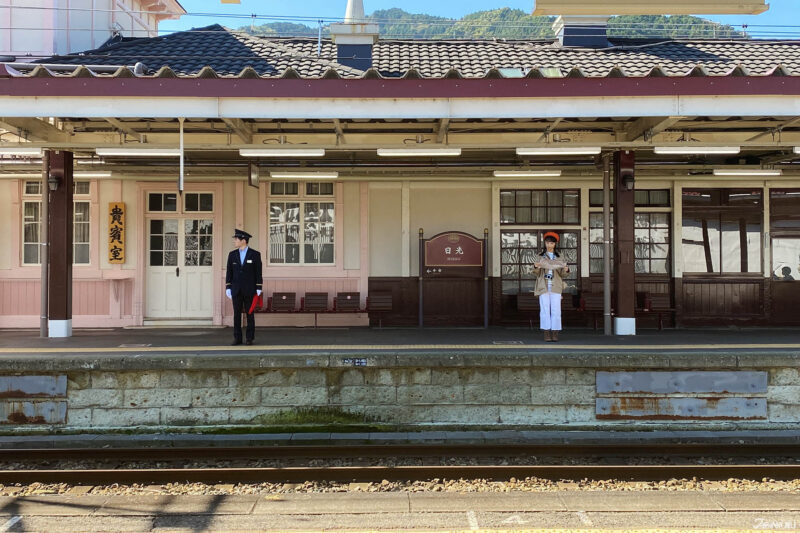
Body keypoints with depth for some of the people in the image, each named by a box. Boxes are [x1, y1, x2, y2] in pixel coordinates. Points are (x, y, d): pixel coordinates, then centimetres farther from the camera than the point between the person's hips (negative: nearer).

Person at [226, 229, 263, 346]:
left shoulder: (255, 255, -3)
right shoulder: (232, 254, 5)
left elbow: (258, 273, -4)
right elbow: (229, 273, 6)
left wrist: (258, 289, -9)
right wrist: (228, 288, -1)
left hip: (249, 290, -3)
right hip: (236, 290, 3)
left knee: (250, 314, 0)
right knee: (237, 314, 2)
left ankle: (250, 338, 8)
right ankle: (237, 338, 8)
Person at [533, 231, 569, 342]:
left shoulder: (558, 257, 13)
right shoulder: (540, 256, 11)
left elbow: (561, 273, 7)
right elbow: (537, 272, 4)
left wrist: (565, 270, -16)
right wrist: (536, 266, -19)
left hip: (555, 286, 1)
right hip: (543, 286, -1)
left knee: (556, 310, -5)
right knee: (545, 309, -6)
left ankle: (555, 334, -4)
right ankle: (546, 334, -5)